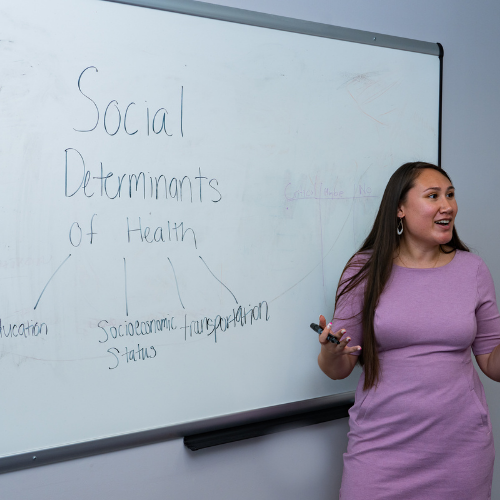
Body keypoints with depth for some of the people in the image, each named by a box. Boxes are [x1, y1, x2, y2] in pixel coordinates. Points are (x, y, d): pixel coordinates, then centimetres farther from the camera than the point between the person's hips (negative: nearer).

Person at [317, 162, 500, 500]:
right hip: (381, 444, -2)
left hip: (461, 445, 2)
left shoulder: (473, 270, 3)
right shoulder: (366, 269, -3)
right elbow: (340, 369, -1)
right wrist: (330, 353, -21)